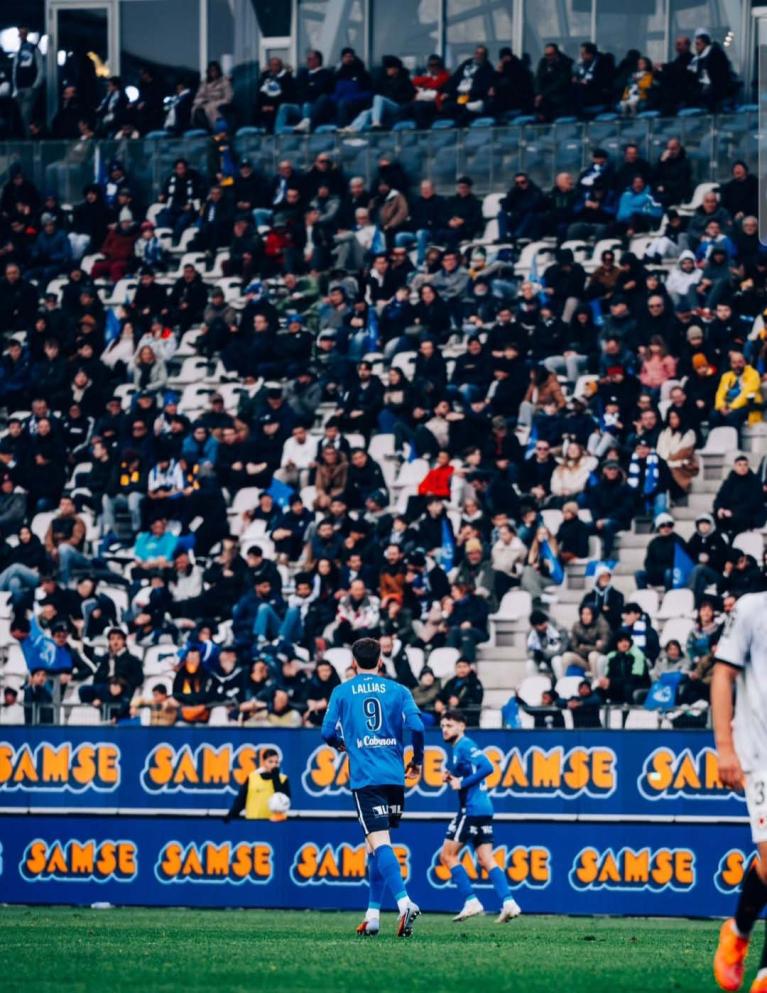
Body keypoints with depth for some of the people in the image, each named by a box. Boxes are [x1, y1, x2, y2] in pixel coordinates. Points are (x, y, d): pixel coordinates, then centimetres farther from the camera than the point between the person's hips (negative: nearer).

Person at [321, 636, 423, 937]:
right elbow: (416, 726, -4)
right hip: (394, 777, 3)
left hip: (365, 777, -3)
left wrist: (340, 744, 27)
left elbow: (328, 732, 4)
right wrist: (417, 760, 12)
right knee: (376, 845, 16)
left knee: (379, 843, -13)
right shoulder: (398, 691, 8)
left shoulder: (341, 692, 6)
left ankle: (404, 902, -34)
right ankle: (373, 915, 17)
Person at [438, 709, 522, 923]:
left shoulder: (464, 746, -10)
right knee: (486, 859, 5)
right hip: (484, 809, 10)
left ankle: (471, 901, -5)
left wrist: (462, 783, -18)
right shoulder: (455, 749, 18)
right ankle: (508, 902, -5)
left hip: (472, 808, -10)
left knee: (448, 855, -3)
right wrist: (451, 779, 9)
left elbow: (487, 767, -23)